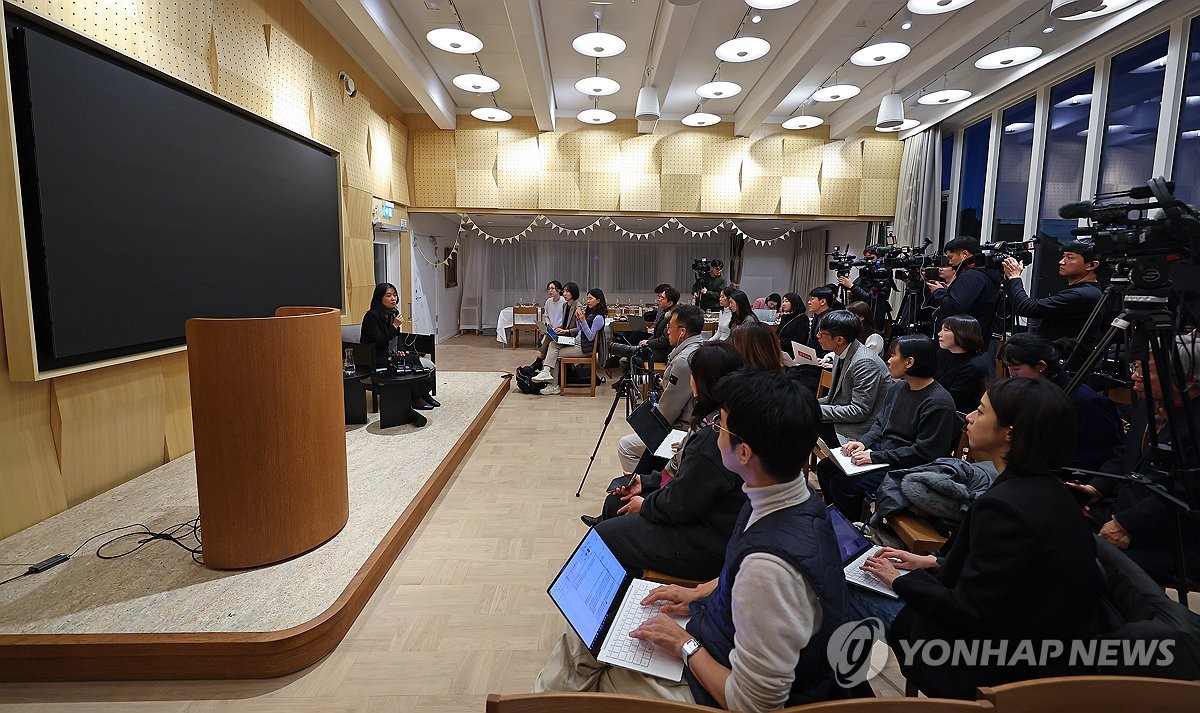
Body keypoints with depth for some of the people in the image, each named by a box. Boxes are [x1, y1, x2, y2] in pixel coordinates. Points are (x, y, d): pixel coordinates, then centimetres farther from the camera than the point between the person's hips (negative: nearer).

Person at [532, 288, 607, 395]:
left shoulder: (598, 317, -15)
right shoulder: (590, 312, 14)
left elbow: (590, 337, -19)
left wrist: (583, 320, -25)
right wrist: (578, 317, 5)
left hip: (585, 348, -9)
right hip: (578, 343, 9)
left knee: (555, 355, -9)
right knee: (553, 345, -8)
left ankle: (554, 387, -4)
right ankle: (546, 371, -17)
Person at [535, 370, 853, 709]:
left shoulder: (770, 567, -39)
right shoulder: (792, 496, -11)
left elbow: (753, 702, -28)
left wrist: (683, 643, -16)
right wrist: (699, 592, 4)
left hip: (715, 692, -7)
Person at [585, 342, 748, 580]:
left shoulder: (715, 435, -32)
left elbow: (681, 504, -24)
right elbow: (688, 476, 13)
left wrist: (645, 505, -6)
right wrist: (646, 482, 9)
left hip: (707, 544, -10)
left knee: (603, 536, -1)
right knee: (614, 502, 18)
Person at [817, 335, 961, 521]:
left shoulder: (938, 403, -20)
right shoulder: (898, 387, 8)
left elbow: (925, 453, -23)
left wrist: (875, 457, -23)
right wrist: (864, 442, -3)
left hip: (905, 468, -9)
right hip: (881, 452, 9)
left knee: (841, 484, -19)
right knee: (825, 468, 2)